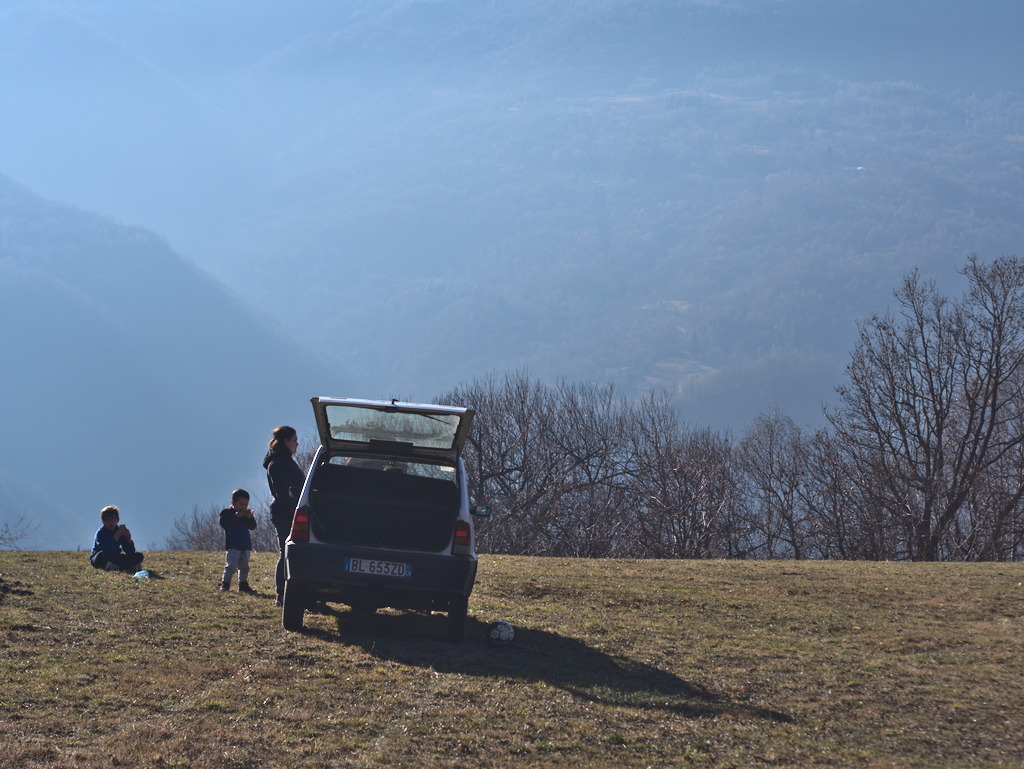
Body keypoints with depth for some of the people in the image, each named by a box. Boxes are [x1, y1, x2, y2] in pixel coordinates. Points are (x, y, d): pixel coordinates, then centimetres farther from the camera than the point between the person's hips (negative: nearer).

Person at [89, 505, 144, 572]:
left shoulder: (120, 531, -2)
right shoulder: (100, 533, -17)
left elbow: (130, 553, -8)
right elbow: (107, 551, -34)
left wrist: (128, 540, -26)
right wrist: (117, 536, -38)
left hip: (114, 558, 5)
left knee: (139, 556, -9)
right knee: (101, 555, -41)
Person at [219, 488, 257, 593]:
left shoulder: (246, 514, 14)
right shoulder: (226, 513, -3)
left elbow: (252, 526, 6)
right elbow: (224, 524, -19)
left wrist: (250, 518, -12)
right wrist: (236, 517, -23)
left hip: (245, 545, 6)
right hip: (232, 545, -6)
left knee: (244, 566, 10)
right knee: (231, 565, -13)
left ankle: (243, 584, 19)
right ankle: (225, 584, -7)